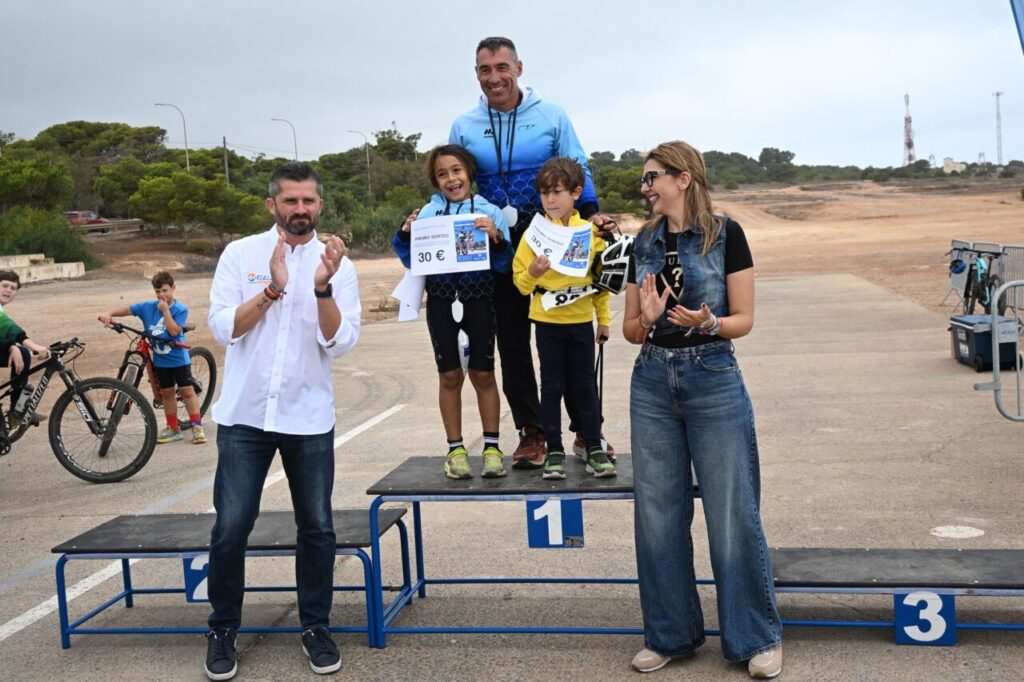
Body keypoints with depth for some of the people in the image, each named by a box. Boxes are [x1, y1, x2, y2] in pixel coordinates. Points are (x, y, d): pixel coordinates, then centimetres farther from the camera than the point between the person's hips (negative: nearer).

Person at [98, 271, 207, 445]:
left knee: (187, 391, -2)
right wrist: (108, 313, -23)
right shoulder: (148, 307, -2)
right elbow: (126, 309, -6)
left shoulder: (180, 309, -12)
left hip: (179, 359, -4)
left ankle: (197, 427, 4)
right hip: (160, 360, 4)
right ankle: (173, 429, 20)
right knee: (167, 393, 11)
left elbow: (174, 331, -23)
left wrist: (165, 309, -24)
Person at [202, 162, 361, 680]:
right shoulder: (240, 254, 2)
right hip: (244, 415, 0)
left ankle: (316, 626, 23)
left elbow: (340, 343, -8)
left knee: (317, 527, 7)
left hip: (309, 419, 1)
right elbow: (222, 328, -7)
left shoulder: (337, 264, 1)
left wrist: (323, 287, -22)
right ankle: (223, 629, 19)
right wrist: (273, 288, -18)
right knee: (231, 527, 1)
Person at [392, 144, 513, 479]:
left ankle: (492, 447, 14)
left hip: (479, 298, -1)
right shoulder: (428, 212, 3)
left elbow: (503, 265, -2)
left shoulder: (489, 212, -1)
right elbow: (412, 262, 8)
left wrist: (496, 238, -20)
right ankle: (456, 449, 17)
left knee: (482, 374, 3)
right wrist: (406, 234, -9)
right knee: (449, 375, 6)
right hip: (441, 299, 1)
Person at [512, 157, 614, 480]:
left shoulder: (591, 231, -1)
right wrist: (532, 274, -24)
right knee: (552, 386, 7)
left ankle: (595, 448, 18)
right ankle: (554, 451, 16)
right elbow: (520, 280, -2)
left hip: (581, 320, 1)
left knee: (584, 386, 8)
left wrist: (604, 317, 8)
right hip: (547, 321, 0)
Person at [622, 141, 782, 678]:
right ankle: (669, 633, 23)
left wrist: (707, 323, -23)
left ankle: (757, 637, 18)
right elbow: (630, 328, 11)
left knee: (733, 513, 1)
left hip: (714, 382, -4)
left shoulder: (725, 235, -3)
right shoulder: (644, 244, 10)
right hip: (652, 384, 5)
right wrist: (647, 319, -10)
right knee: (657, 513, 8)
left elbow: (743, 320, -4)